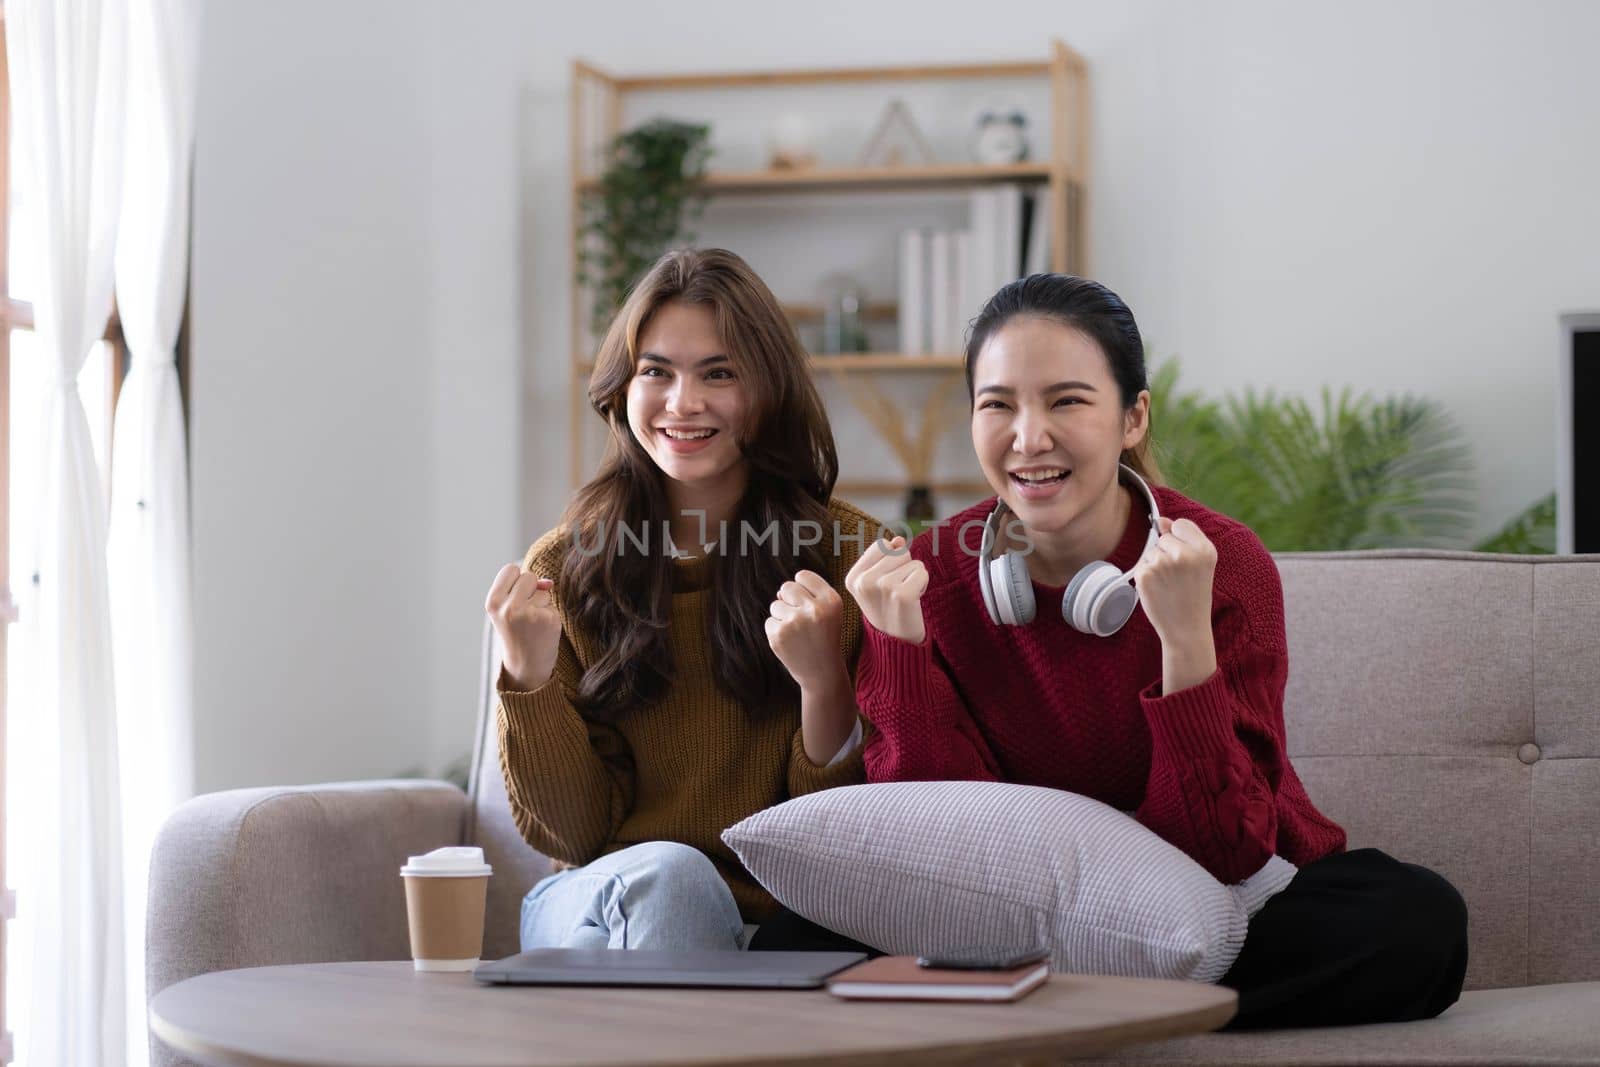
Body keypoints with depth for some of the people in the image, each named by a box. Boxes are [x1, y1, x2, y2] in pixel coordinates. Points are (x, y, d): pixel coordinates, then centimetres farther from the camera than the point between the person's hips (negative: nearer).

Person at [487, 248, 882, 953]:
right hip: (594, 903, 1)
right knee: (665, 871, -33)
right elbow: (569, 835, 2)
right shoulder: (562, 568, 4)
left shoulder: (851, 556, 0)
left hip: (781, 925, -1)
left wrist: (825, 683, -20)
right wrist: (529, 679, -14)